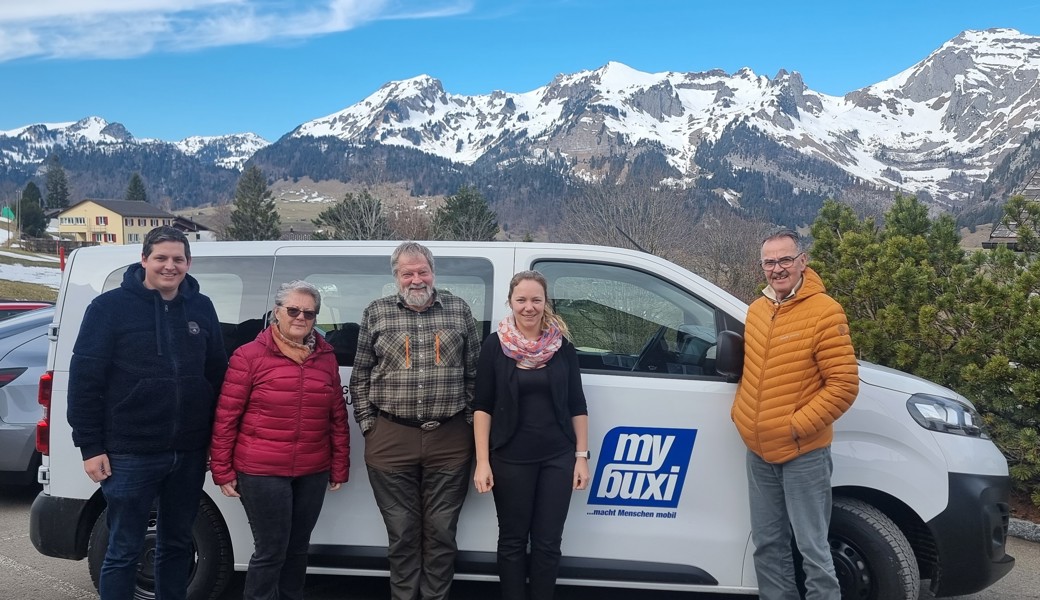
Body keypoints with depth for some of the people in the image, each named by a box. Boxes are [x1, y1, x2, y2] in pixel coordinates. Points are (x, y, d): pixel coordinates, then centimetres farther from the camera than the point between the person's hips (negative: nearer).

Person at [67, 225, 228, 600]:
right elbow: (84, 380, -7)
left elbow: (218, 376, 11)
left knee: (178, 544, 16)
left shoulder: (201, 309, 7)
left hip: (188, 453, 4)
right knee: (123, 551, 6)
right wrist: (90, 446, -9)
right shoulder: (110, 307, -5)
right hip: (130, 454, -4)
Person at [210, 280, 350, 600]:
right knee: (271, 552, 2)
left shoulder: (326, 357, 7)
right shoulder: (249, 355, -7)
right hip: (261, 472, -5)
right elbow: (226, 417, -6)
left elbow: (338, 416, 10)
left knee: (298, 549, 18)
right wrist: (222, 471, -6)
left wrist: (340, 466, 9)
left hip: (313, 473, 5)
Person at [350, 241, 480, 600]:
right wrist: (368, 424, 3)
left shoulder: (459, 311, 6)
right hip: (391, 440, 0)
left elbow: (474, 373, 8)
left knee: (441, 531, 8)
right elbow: (360, 376, 9)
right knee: (402, 531, 9)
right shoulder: (376, 313, 5)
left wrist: (470, 422, 4)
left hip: (450, 440, 0)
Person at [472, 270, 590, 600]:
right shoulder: (494, 345, -4)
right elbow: (482, 407, -3)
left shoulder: (562, 346, 0)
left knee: (548, 542, 7)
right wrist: (482, 461, -8)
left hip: (558, 457, 1)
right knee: (513, 540, 10)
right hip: (510, 458, -1)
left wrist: (581, 455, 0)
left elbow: (577, 406, 5)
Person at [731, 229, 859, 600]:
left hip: (803, 454, -7)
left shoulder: (824, 312, -13)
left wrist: (798, 426, -18)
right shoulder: (757, 309, 8)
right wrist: (741, 413, 9)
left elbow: (844, 384, -16)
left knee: (812, 548, 1)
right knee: (767, 544, 16)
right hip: (758, 450, 7)